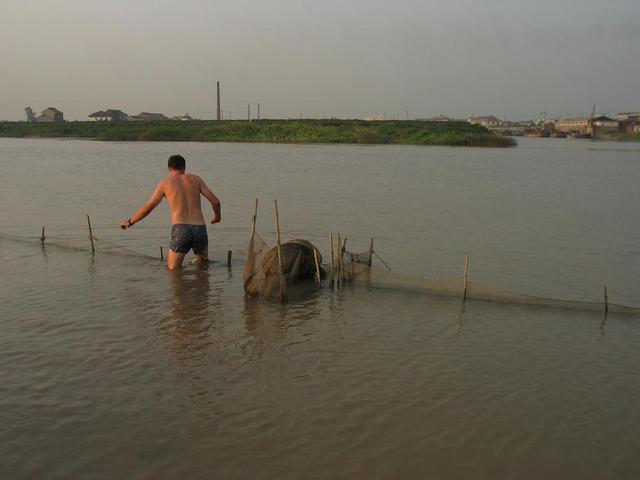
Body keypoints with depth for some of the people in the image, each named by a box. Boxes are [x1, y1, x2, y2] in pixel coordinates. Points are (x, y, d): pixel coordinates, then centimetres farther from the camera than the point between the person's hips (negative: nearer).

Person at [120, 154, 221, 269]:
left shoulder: (165, 183, 10)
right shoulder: (196, 179, 14)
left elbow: (147, 208, 11)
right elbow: (215, 201, 8)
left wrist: (130, 221, 26)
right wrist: (217, 215, 29)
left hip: (180, 230, -2)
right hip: (200, 229, 2)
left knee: (173, 269, 7)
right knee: (202, 262, 25)